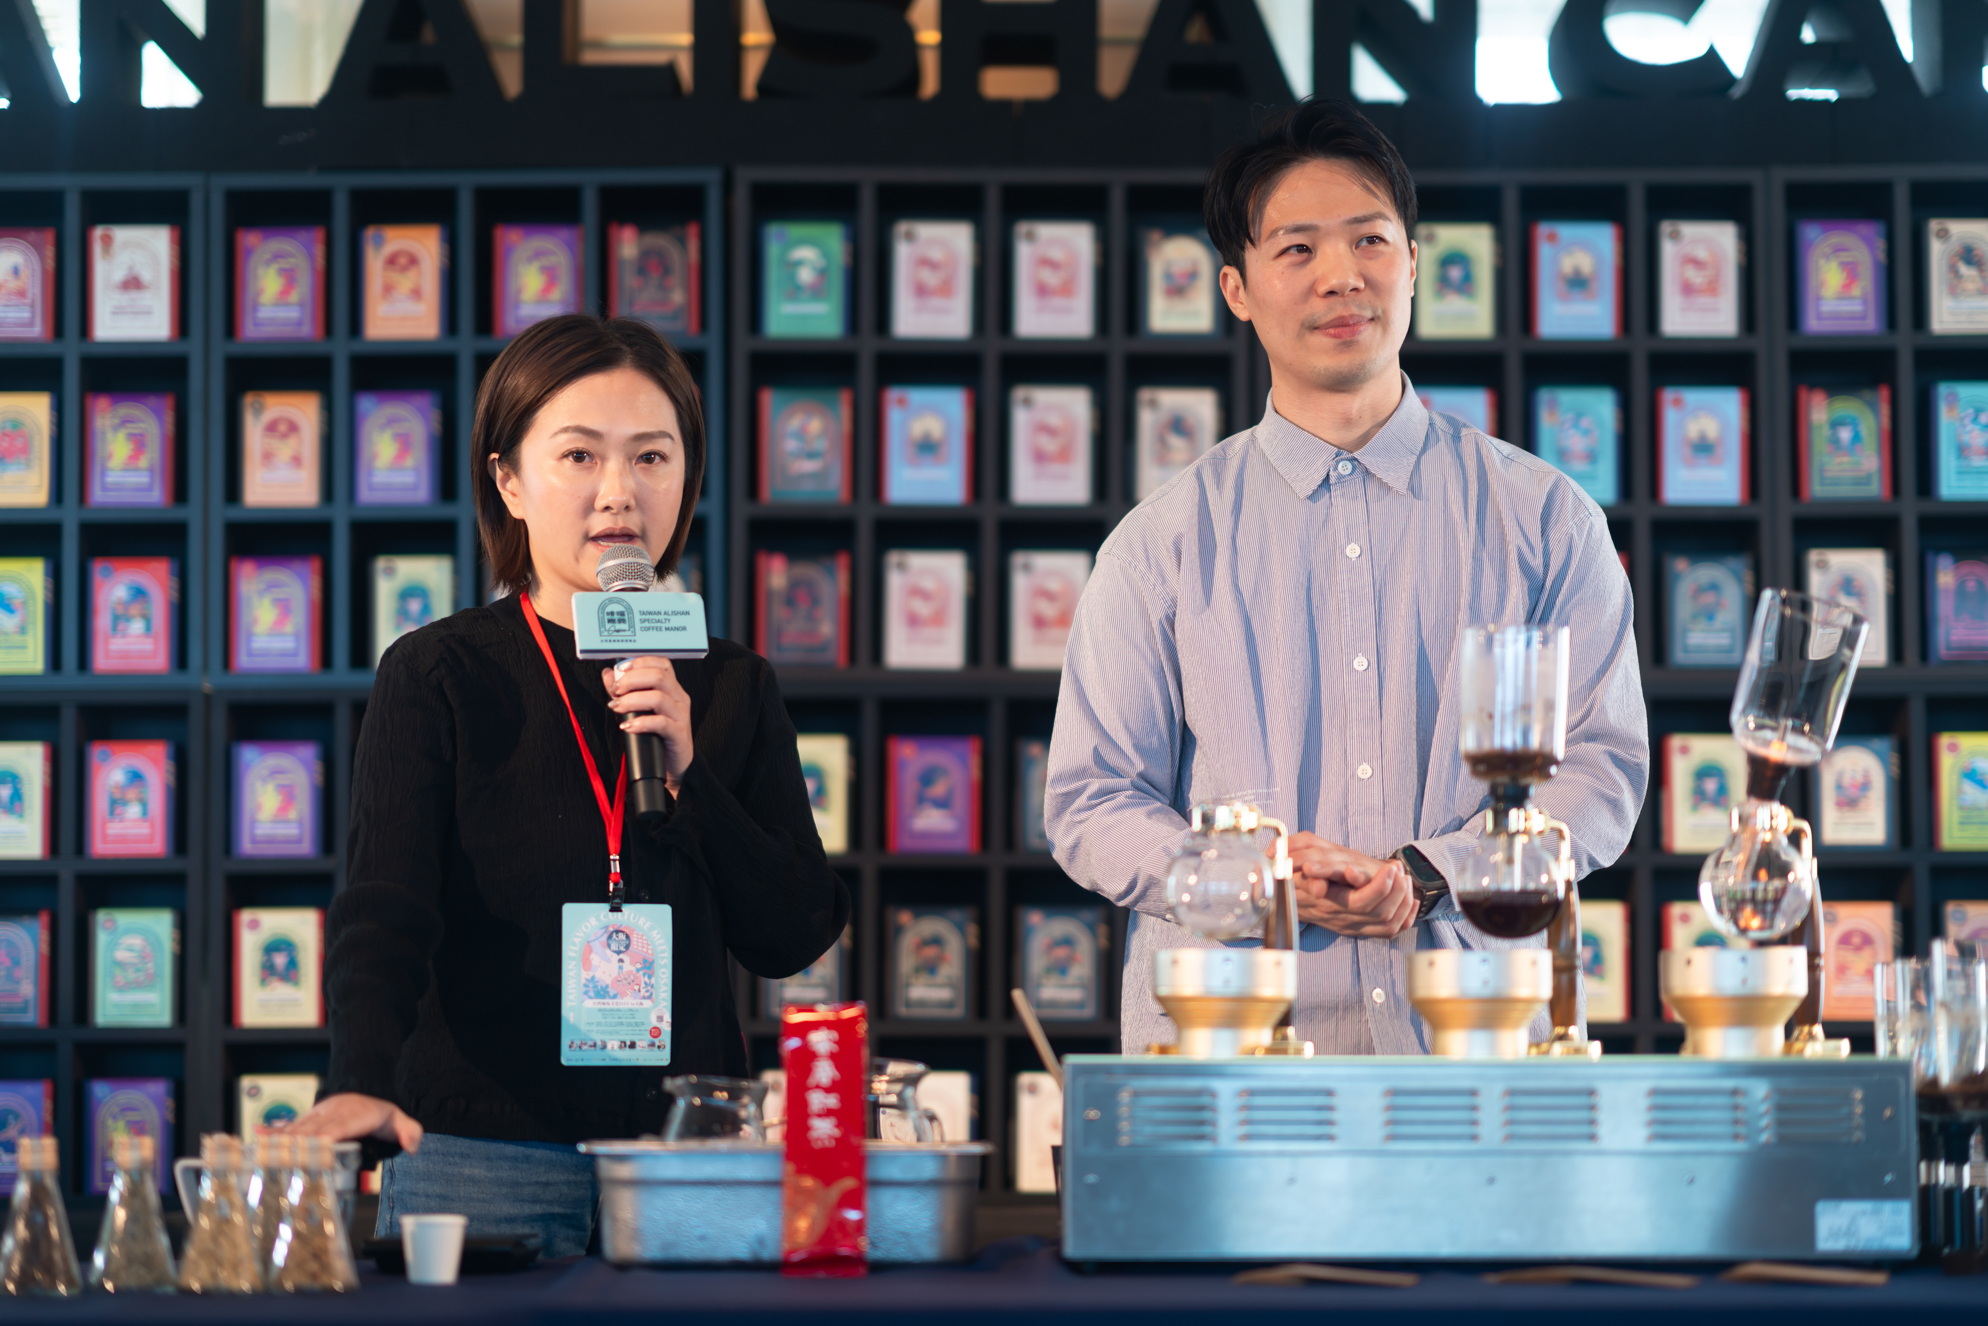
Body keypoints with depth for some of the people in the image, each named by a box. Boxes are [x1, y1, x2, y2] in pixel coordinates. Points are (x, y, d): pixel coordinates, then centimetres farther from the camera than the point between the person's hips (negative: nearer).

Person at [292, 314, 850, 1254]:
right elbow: (381, 911, -15)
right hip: (483, 1163, -3)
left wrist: (688, 772, -11)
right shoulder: (437, 678, -3)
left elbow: (795, 938, 3)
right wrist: (363, 1081, -35)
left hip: (688, 1156, 3)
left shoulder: (733, 691, 9)